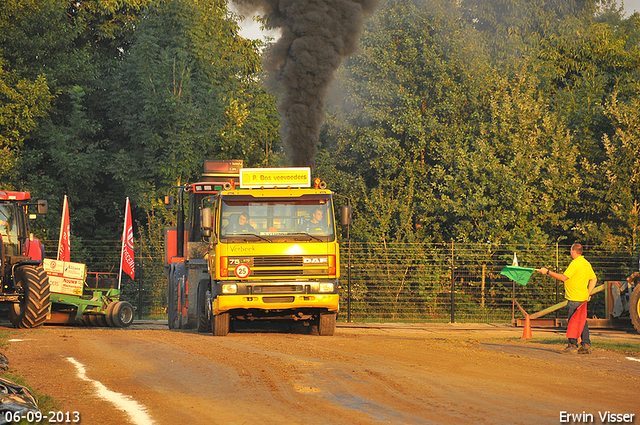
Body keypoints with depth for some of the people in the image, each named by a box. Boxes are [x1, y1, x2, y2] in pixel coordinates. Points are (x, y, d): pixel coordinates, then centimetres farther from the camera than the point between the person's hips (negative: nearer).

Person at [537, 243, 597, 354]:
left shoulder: (575, 264, -15)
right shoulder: (587, 264, 13)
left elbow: (563, 277, -19)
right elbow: (594, 279, 18)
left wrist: (548, 272, -13)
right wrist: (588, 294, 16)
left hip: (574, 298, -9)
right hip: (583, 297, 9)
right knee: (582, 321, 10)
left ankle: (573, 345, -3)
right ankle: (586, 345, 9)